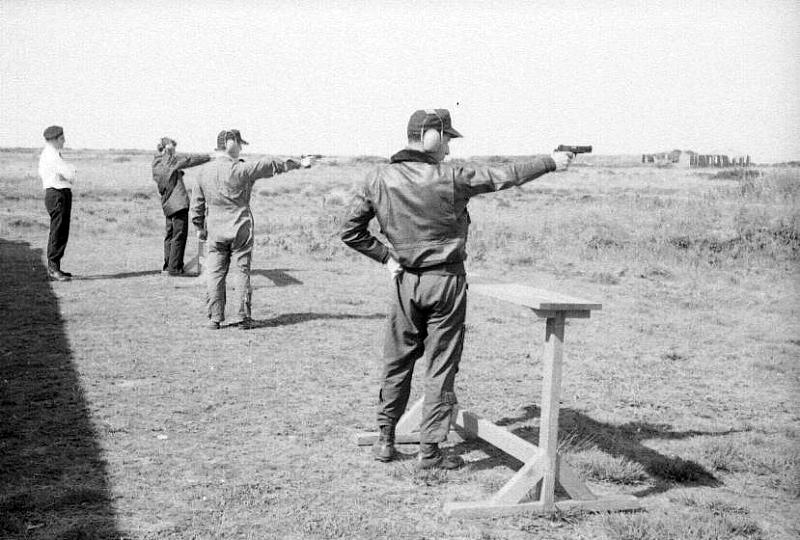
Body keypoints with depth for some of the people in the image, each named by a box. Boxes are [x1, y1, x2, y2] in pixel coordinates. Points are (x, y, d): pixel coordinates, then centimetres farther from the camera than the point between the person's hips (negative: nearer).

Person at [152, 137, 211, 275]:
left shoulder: (156, 164, 10)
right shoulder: (170, 160, -10)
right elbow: (190, 159, -6)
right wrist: (209, 157, 1)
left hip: (167, 204, 8)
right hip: (178, 202, -8)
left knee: (170, 235, 16)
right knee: (179, 236, -4)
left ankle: (167, 266, 21)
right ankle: (174, 268, -3)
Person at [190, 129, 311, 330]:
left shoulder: (204, 172, 3)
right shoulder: (241, 169, -11)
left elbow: (196, 204, 10)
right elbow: (271, 166, -2)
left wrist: (200, 227, 22)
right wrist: (298, 164, 8)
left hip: (215, 232, 3)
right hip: (240, 230, -3)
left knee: (214, 274, 6)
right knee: (242, 272, 4)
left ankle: (214, 318, 5)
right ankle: (244, 318, 8)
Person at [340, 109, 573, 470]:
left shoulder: (378, 179, -2)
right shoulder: (450, 177, -12)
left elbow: (350, 231, 2)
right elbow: (505, 177, -4)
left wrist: (386, 256, 7)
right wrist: (551, 163, 7)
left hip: (404, 280, 4)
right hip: (445, 280, -3)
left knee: (397, 362, 15)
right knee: (441, 367, 5)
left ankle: (385, 440, 23)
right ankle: (430, 450, 8)